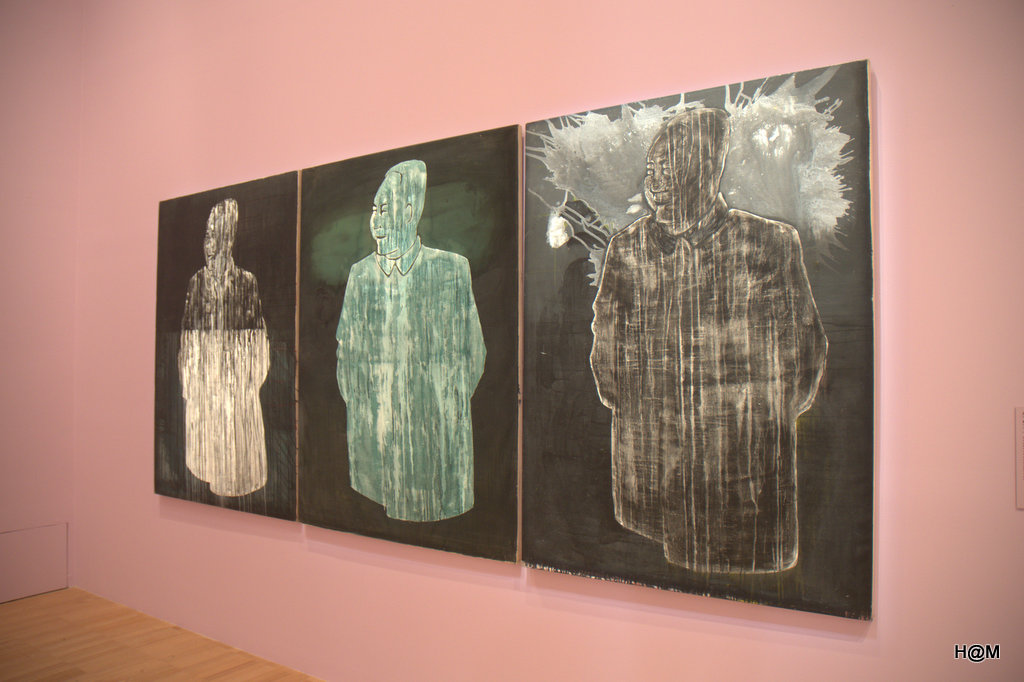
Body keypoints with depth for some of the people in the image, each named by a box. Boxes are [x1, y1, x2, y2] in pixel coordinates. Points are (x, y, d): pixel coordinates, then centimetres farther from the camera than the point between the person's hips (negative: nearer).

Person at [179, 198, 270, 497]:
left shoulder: (247, 281, 0)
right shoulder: (196, 281, 6)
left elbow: (257, 331, 0)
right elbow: (188, 332, 7)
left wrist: (255, 371, -4)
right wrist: (188, 376, 3)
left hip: (237, 369, -1)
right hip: (203, 369, 2)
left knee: (237, 426, 3)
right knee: (205, 431, 5)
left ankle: (234, 482, 13)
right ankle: (212, 482, 14)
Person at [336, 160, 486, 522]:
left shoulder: (451, 268, -1)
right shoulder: (360, 274, 9)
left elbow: (472, 349, 1)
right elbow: (347, 350, 13)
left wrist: (449, 405, -3)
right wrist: (359, 406, 5)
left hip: (436, 423, -2)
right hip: (373, 421, 3)